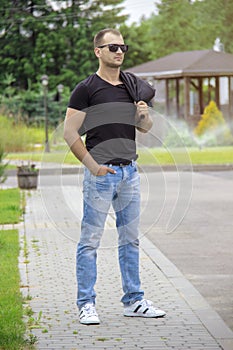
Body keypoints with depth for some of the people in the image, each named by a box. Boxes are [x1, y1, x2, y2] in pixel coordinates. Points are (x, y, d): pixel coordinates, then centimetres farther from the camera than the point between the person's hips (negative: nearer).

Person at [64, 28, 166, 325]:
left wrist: (144, 115, -3)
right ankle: (86, 304, 4)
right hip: (100, 173, -6)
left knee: (130, 239, 11)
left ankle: (133, 301, 19)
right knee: (91, 240, -2)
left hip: (129, 170, 6)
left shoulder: (132, 86, 12)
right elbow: (70, 134, -9)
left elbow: (144, 128, 20)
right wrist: (93, 166, -14)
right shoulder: (86, 89, -6)